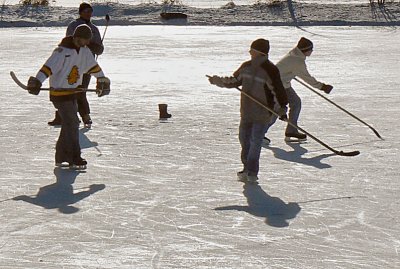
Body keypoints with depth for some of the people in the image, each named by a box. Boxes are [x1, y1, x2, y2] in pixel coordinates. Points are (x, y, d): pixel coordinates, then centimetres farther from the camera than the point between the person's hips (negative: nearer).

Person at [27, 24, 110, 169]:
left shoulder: (84, 51, 5)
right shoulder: (62, 51, -20)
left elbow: (93, 66, 20)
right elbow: (49, 67, -31)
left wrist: (102, 81, 31)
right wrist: (37, 82, -42)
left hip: (72, 92, 8)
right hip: (59, 93, -8)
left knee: (69, 124, 11)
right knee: (71, 124, -11)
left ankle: (61, 157, 20)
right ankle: (74, 159, -7)